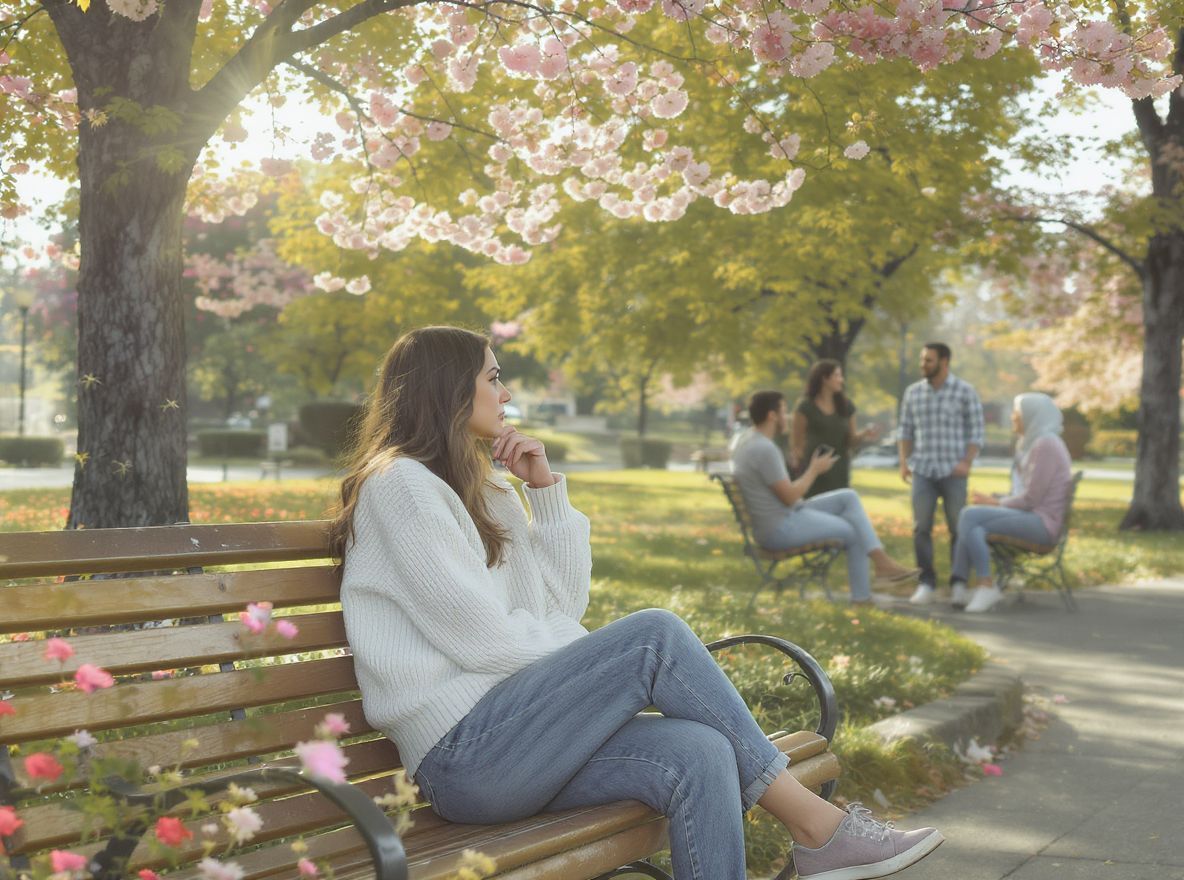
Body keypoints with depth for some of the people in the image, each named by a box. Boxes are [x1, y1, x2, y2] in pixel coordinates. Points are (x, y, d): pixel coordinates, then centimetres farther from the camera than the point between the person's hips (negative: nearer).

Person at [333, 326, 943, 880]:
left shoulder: (482, 492, 23)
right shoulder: (399, 484, -5)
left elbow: (563, 606, 15)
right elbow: (480, 637, -13)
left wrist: (547, 488, 9)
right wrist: (607, 656, -2)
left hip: (510, 732, 8)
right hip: (462, 753, -8)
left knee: (697, 754, -18)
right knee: (655, 634, -21)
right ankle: (813, 824, -13)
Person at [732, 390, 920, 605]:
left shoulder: (746, 446, 11)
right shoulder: (765, 449, -22)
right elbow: (789, 497, -21)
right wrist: (815, 469, -7)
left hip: (784, 518, 10)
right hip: (782, 529, -10)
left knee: (848, 497, 8)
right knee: (854, 532, 5)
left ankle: (881, 561, 0)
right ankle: (862, 597, 20)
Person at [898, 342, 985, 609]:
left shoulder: (965, 392, -1)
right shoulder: (913, 392, 9)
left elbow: (976, 432, -1)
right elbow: (906, 430, 13)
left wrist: (967, 462, -14)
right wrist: (904, 461, 2)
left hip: (953, 472, -3)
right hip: (922, 471, 3)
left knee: (958, 529, -2)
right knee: (921, 528, -2)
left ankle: (959, 585, 5)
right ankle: (926, 584, 4)